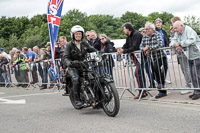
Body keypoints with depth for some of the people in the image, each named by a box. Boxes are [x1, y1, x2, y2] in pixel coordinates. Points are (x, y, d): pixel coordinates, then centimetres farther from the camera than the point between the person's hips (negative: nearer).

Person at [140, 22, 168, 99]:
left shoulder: (157, 35, -12)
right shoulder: (145, 37, 5)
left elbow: (160, 44, -28)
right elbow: (141, 46, 4)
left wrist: (149, 48, -28)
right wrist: (145, 50, -18)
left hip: (160, 56, -6)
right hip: (152, 58, 6)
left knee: (156, 67, -31)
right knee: (155, 74, 6)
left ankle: (161, 83, -12)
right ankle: (162, 91, 17)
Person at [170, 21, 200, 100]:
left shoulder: (189, 30, -16)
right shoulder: (178, 33, 10)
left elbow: (192, 41, -30)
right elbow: (173, 41, 7)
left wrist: (179, 43, -24)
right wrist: (176, 45, -16)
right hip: (189, 56, 9)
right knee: (192, 74, 10)